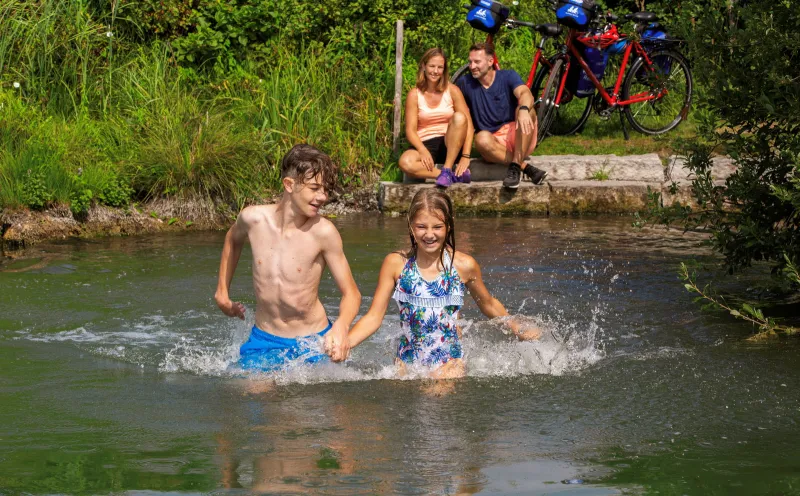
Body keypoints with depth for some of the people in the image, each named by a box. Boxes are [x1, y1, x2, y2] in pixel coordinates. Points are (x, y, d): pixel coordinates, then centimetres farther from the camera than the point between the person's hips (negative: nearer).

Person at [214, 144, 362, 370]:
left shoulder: (323, 232, -18)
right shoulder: (253, 218, -10)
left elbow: (351, 293, -12)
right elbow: (233, 239, 17)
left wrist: (341, 327, -33)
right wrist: (222, 292, 21)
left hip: (312, 344, -2)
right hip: (263, 341, 2)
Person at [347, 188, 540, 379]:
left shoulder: (464, 266, -3)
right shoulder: (396, 264, -2)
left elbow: (489, 305, 17)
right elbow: (373, 317, -1)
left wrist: (519, 331, 21)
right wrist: (343, 343, -16)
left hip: (449, 364, -1)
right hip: (407, 363, 2)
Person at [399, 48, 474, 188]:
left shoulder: (452, 91, 1)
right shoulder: (415, 95, 0)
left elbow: (468, 124, -5)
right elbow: (410, 130, -4)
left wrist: (465, 156, -18)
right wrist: (422, 151, -24)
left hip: (450, 146, 1)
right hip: (425, 145, -1)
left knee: (459, 117, -29)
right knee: (405, 163, -34)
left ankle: (447, 170, -28)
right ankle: (455, 175, -30)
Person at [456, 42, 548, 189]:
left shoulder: (508, 77, -2)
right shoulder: (465, 83, 3)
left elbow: (525, 93, -22)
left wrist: (523, 110, -47)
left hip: (518, 139, 0)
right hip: (494, 143, 0)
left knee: (527, 110, -31)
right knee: (482, 139, -36)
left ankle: (515, 167, -34)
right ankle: (525, 167, -30)